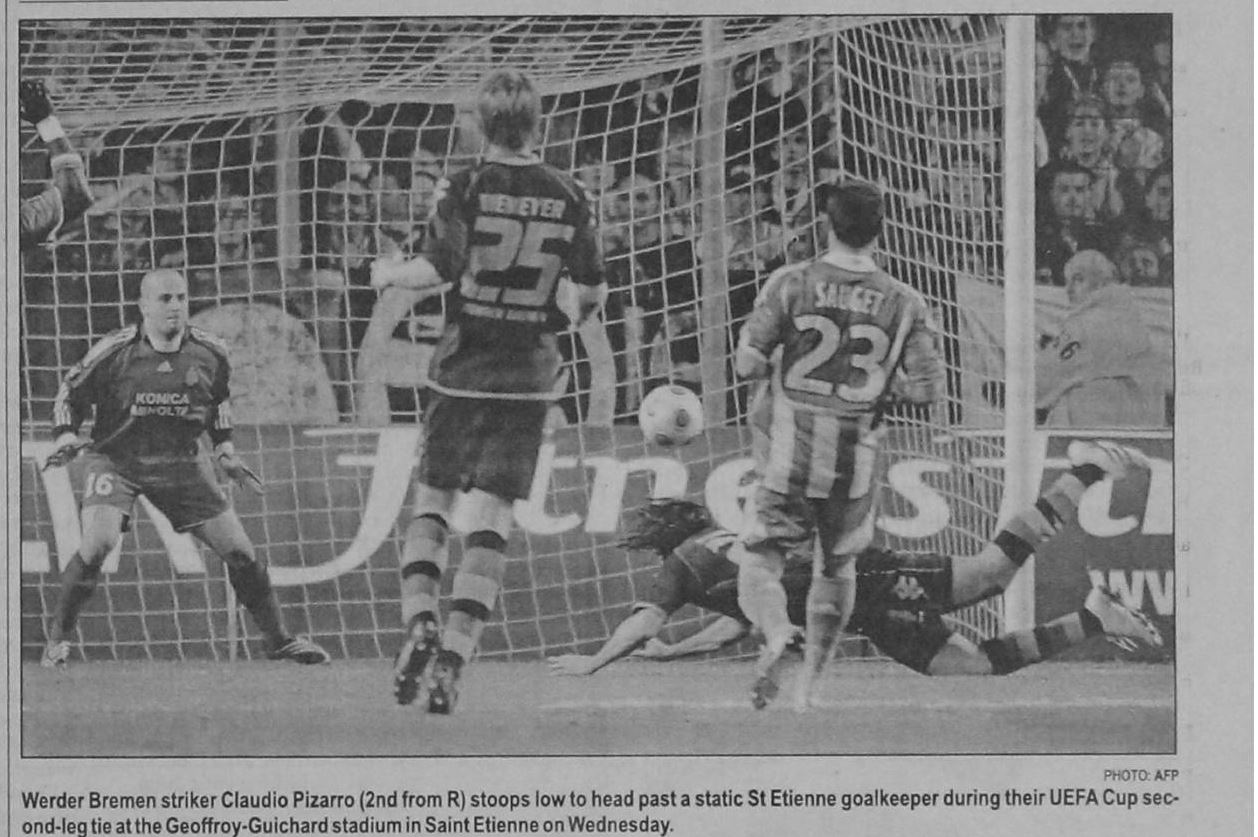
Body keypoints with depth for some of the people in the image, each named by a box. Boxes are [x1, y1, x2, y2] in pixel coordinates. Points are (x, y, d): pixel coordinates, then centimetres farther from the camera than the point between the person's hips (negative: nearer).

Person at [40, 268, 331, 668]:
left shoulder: (210, 353, -4)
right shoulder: (114, 351, -14)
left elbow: (218, 401, 16)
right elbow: (71, 392, 0)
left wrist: (225, 449, 8)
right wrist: (66, 437, -15)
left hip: (182, 462, 3)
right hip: (116, 458, -3)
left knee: (239, 551, 0)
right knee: (98, 544, -26)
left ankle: (278, 639, 19)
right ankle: (58, 637, -6)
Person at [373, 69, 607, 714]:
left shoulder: (464, 189, -5)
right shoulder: (569, 199, 2)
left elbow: (437, 268, -14)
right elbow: (592, 293, 4)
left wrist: (385, 274, 6)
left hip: (461, 369, -1)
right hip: (529, 376, 1)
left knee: (432, 502, 13)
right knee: (491, 518, 0)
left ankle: (419, 622, -7)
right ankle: (451, 661, -7)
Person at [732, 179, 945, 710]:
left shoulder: (791, 285, -6)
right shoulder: (904, 304, -1)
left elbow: (747, 364, -8)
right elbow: (926, 389, -3)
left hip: (785, 452, -2)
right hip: (854, 457, 2)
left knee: (760, 559, 5)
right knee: (838, 567, 21)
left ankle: (775, 635, -26)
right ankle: (810, 680, 25)